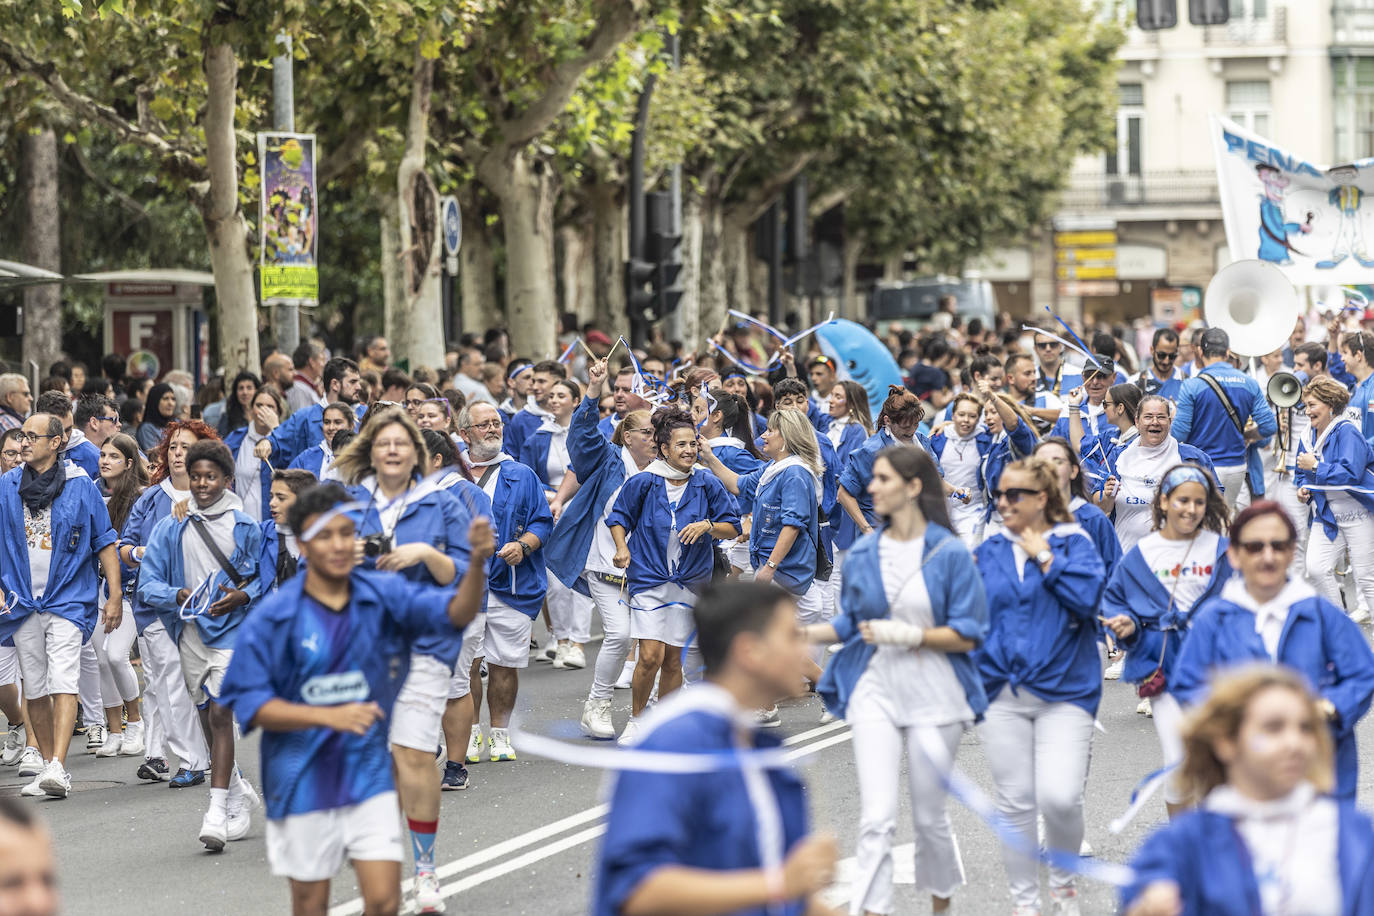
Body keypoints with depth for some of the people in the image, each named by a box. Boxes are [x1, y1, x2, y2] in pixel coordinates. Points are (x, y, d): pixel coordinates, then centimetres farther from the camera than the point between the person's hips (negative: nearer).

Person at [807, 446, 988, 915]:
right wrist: (801, 632, -1)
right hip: (876, 693, 2)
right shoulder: (863, 554, 3)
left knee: (929, 815, 10)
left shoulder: (949, 552, -8)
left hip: (935, 696, -2)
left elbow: (968, 634, -9)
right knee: (876, 819, -9)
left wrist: (908, 634, -20)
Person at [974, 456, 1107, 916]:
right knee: (1015, 804, 5)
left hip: (1063, 690, -3)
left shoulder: (1073, 545, 1)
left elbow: (1087, 596, -15)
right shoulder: (988, 552, 11)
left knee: (1060, 797, -15)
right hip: (1002, 694, 3)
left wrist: (1044, 556, -12)